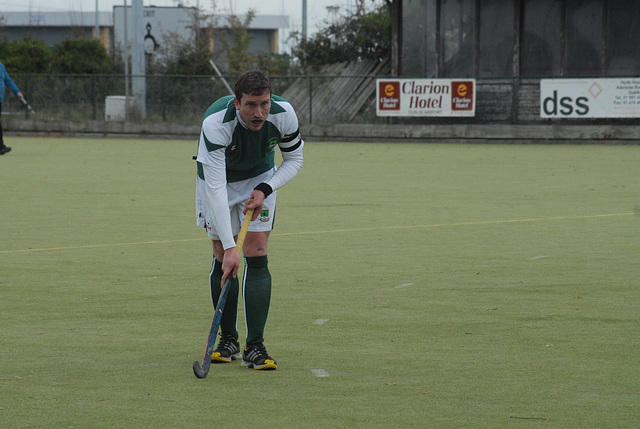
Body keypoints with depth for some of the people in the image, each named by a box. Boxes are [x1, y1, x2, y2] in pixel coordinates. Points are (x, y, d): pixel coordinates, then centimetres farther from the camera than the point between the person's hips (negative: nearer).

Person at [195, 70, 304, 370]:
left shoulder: (284, 115, -29)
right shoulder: (215, 124, -39)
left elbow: (294, 159, -8)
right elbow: (215, 187, -41)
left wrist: (265, 189, -24)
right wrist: (228, 247, -45)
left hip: (260, 179, 1)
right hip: (218, 179, -1)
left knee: (256, 253, -11)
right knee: (222, 257, -4)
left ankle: (254, 347, -13)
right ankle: (228, 340, 14)